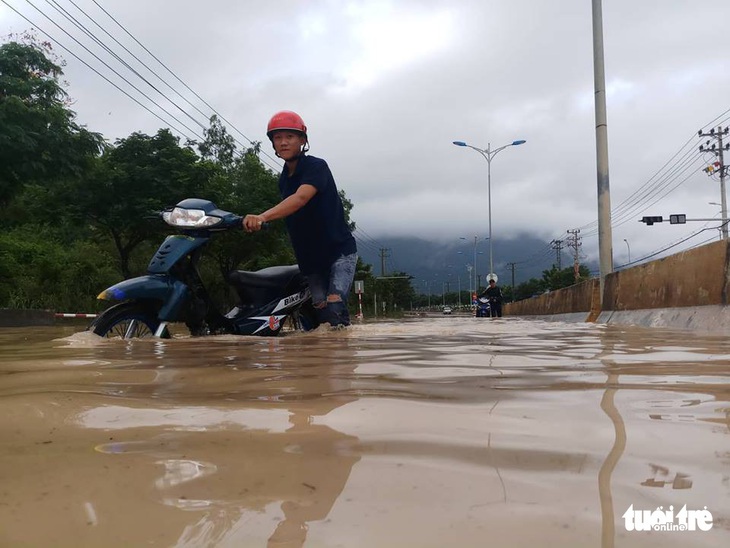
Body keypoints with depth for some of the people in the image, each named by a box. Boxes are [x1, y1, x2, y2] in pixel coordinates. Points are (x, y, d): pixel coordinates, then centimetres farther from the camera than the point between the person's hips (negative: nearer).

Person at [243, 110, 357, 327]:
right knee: (322, 315, 0)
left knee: (334, 310, -22)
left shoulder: (317, 166, -15)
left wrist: (263, 217, -48)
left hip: (340, 250, -6)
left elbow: (300, 198, -35)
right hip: (311, 259, 6)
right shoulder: (283, 179, 9)